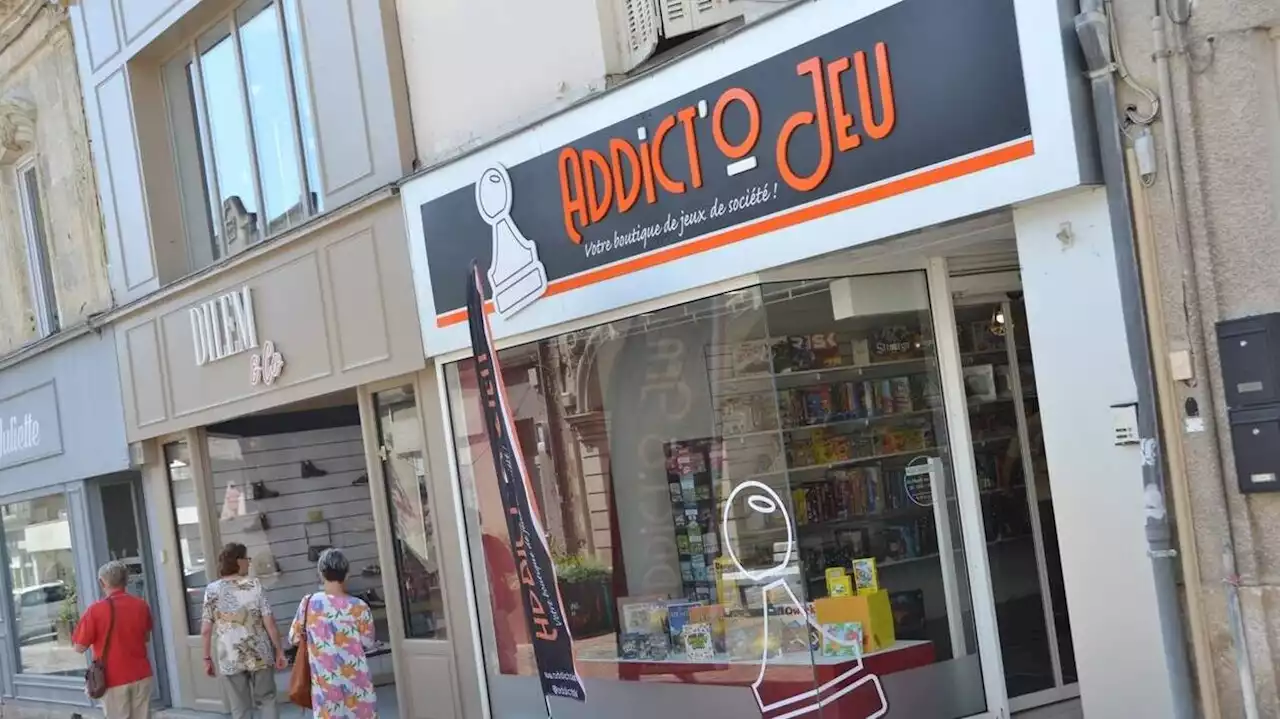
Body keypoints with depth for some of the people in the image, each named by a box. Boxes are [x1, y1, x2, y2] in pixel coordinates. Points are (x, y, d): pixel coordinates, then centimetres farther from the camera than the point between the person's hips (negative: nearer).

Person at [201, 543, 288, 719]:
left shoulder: (212, 590, -2)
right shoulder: (254, 585, -4)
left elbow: (206, 630, -4)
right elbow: (269, 623, -7)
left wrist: (207, 658, 6)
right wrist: (279, 651, 0)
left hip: (230, 659, 0)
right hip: (259, 654, 0)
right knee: (266, 700, 15)